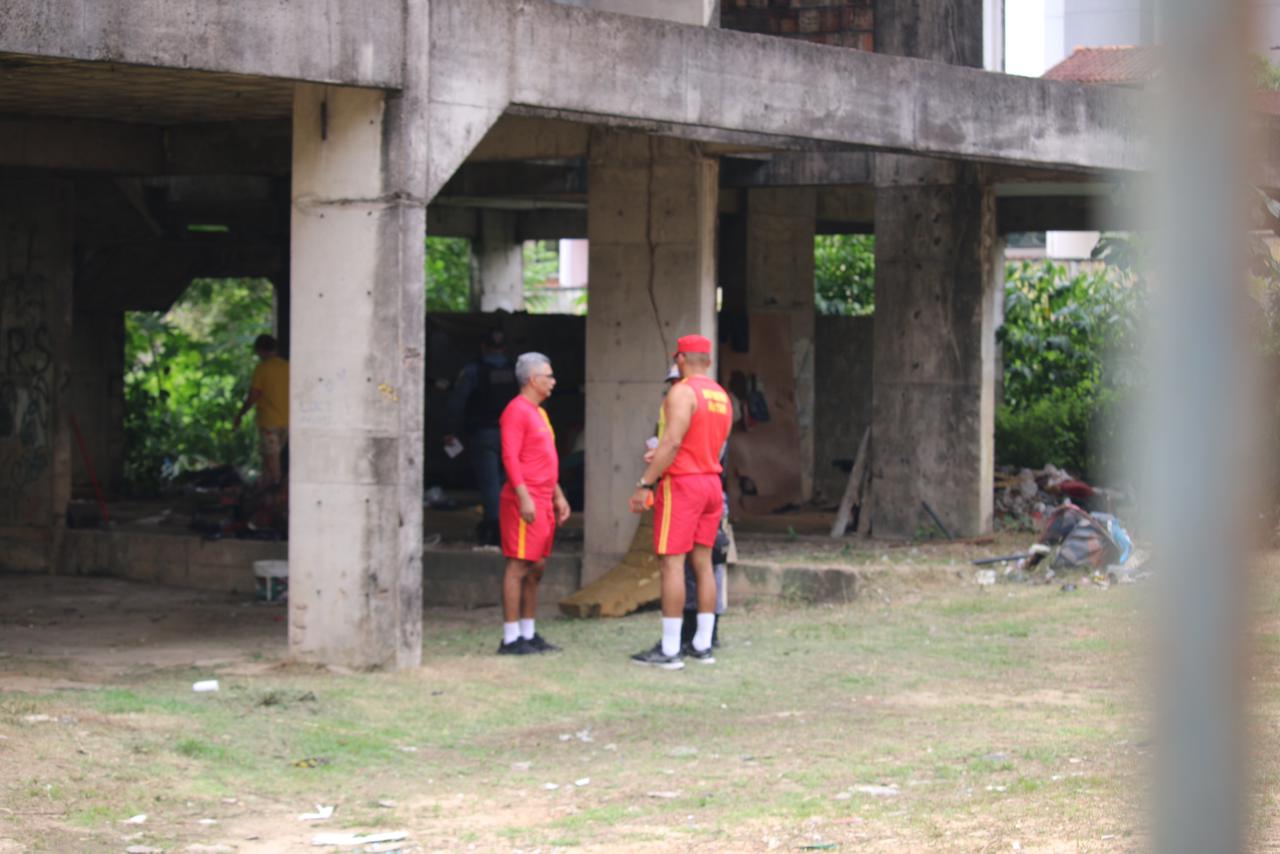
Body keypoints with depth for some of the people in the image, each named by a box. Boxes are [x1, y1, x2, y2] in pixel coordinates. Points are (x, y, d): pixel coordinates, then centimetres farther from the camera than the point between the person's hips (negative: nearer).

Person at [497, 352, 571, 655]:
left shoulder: (538, 412, 20)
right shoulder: (517, 411, -11)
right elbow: (510, 457, -18)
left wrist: (558, 496, 22)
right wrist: (524, 497, -23)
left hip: (543, 502, 10)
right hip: (525, 501, -10)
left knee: (536, 569, 11)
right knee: (518, 567, -9)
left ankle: (529, 634, 16)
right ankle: (511, 638, -8)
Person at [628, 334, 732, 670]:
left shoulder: (682, 392, -13)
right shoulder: (722, 397, 13)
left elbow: (672, 443, -21)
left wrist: (645, 484, -20)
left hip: (681, 483, -8)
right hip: (712, 482, 8)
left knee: (672, 563, -6)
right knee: (703, 563, 10)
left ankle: (669, 650, -8)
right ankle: (702, 645, 12)